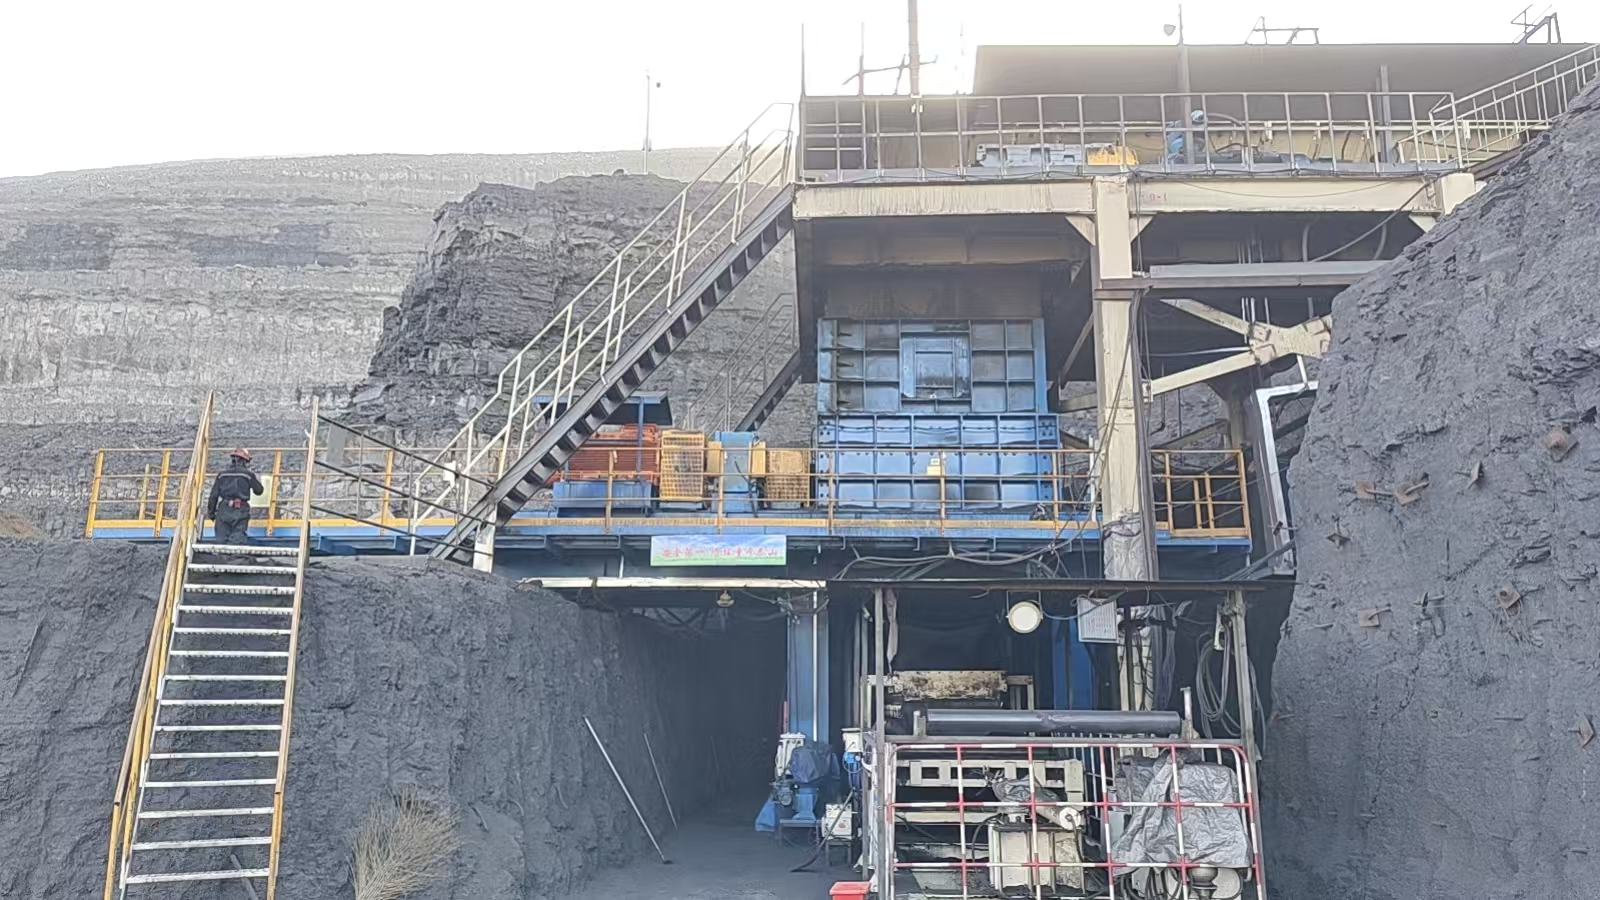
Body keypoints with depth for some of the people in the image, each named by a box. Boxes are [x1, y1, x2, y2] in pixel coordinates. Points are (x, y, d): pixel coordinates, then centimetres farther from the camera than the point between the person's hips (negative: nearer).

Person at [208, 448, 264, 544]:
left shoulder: (222, 474, 10)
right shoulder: (248, 474, 2)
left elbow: (214, 495, 9)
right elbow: (259, 491, 12)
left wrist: (211, 512, 18)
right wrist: (258, 482, 34)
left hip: (224, 510, 2)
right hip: (240, 511, -2)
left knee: (221, 540, 7)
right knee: (238, 540, -6)